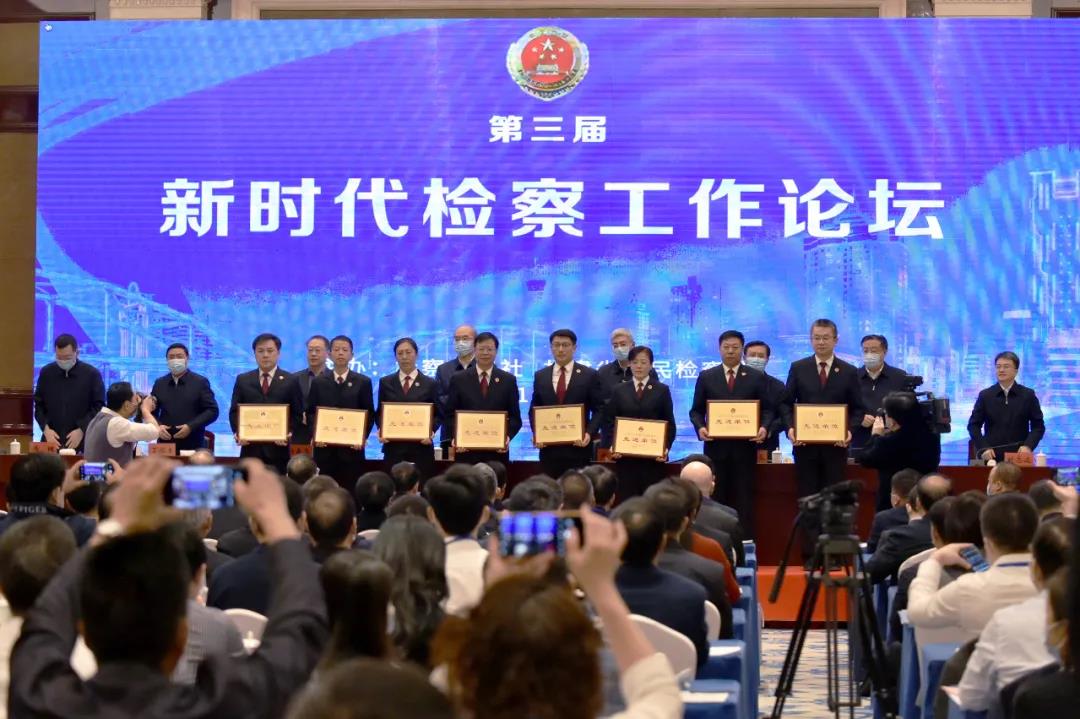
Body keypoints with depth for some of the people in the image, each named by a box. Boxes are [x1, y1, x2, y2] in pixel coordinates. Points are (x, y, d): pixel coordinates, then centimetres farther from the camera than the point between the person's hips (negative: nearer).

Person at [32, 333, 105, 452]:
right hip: (52, 441, 2)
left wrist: (82, 430, -13)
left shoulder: (92, 374, -2)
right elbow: (38, 404, 10)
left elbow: (99, 407, -2)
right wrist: (46, 428, -6)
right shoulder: (46, 372, 6)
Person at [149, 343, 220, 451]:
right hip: (165, 445, 3)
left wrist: (191, 426, -15)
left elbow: (212, 410, -2)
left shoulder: (200, 382, 3)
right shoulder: (159, 383, 13)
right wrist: (157, 426, -7)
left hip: (193, 446, -2)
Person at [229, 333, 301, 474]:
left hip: (278, 448, -1)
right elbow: (234, 411, 11)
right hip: (250, 448, 1)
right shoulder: (243, 380, 12)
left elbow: (297, 414, 4)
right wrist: (237, 432, -7)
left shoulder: (290, 381, 7)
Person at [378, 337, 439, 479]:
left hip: (421, 447, -1)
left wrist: (431, 431, -12)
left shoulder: (430, 384, 8)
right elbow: (379, 412, 12)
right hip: (393, 447, 1)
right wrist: (381, 430, -7)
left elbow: (438, 414, 7)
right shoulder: (385, 382, 11)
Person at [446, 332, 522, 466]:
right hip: (466, 451, 0)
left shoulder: (508, 380, 8)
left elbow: (515, 417, 7)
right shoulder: (459, 379, 7)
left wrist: (508, 436, -12)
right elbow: (450, 415, 6)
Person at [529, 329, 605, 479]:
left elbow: (599, 410, 1)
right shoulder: (540, 376, 11)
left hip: (578, 447, -2)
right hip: (549, 448, 2)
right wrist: (536, 434, -3)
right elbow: (534, 409, 13)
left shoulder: (590, 375, 2)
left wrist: (589, 433, -14)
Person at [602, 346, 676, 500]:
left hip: (654, 457, -1)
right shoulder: (619, 390, 12)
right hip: (625, 457, 1)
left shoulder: (662, 390, 8)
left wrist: (666, 448, -9)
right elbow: (610, 422, 9)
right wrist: (612, 446, -6)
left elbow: (670, 424, 5)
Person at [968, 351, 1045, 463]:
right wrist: (983, 448, -7)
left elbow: (1038, 426, 7)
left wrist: (1028, 445, -10)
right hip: (992, 457, 0)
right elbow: (973, 425, 8)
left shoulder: (1028, 395, 6)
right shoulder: (985, 395, 7)